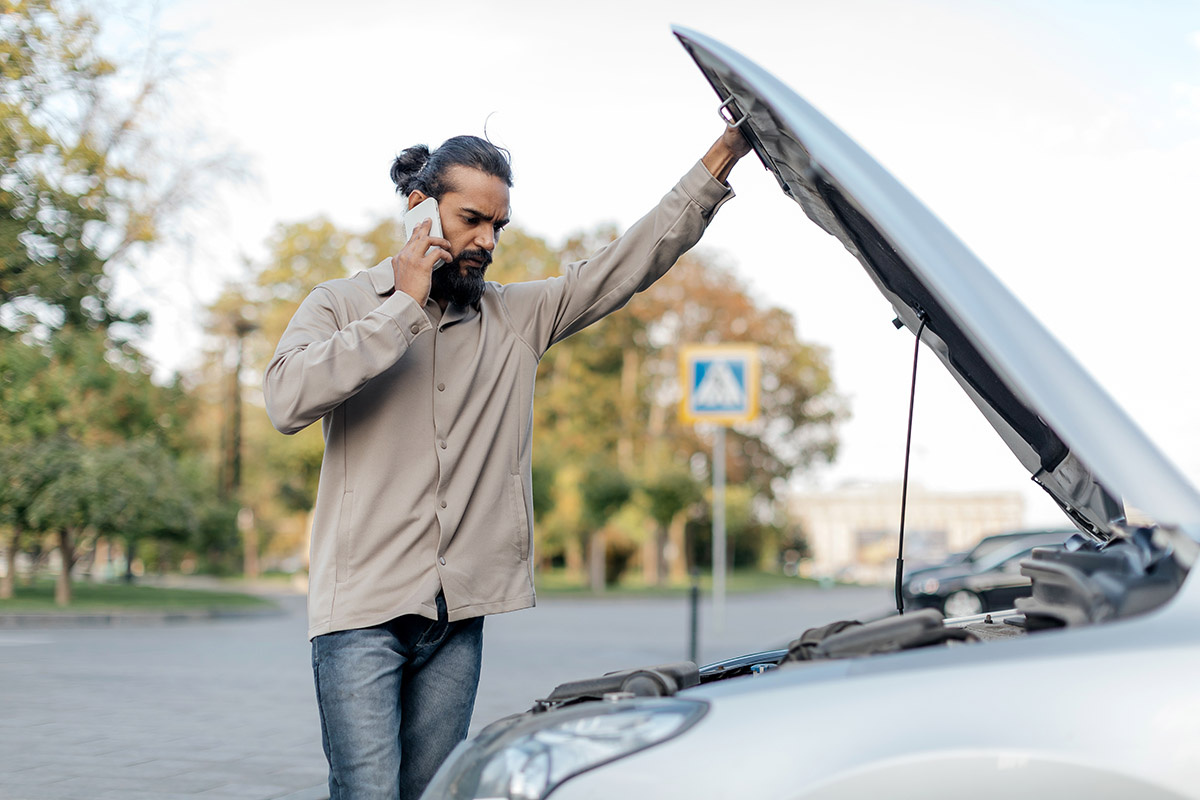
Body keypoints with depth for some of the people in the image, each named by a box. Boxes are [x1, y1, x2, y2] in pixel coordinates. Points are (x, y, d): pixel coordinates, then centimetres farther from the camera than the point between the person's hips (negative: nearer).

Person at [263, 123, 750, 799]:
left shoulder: (519, 315, 13)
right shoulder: (343, 305, 3)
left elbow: (633, 262, 9)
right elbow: (288, 400, -16)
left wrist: (722, 160, 2)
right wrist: (406, 306, -13)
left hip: (459, 616, 4)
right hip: (363, 610, -4)